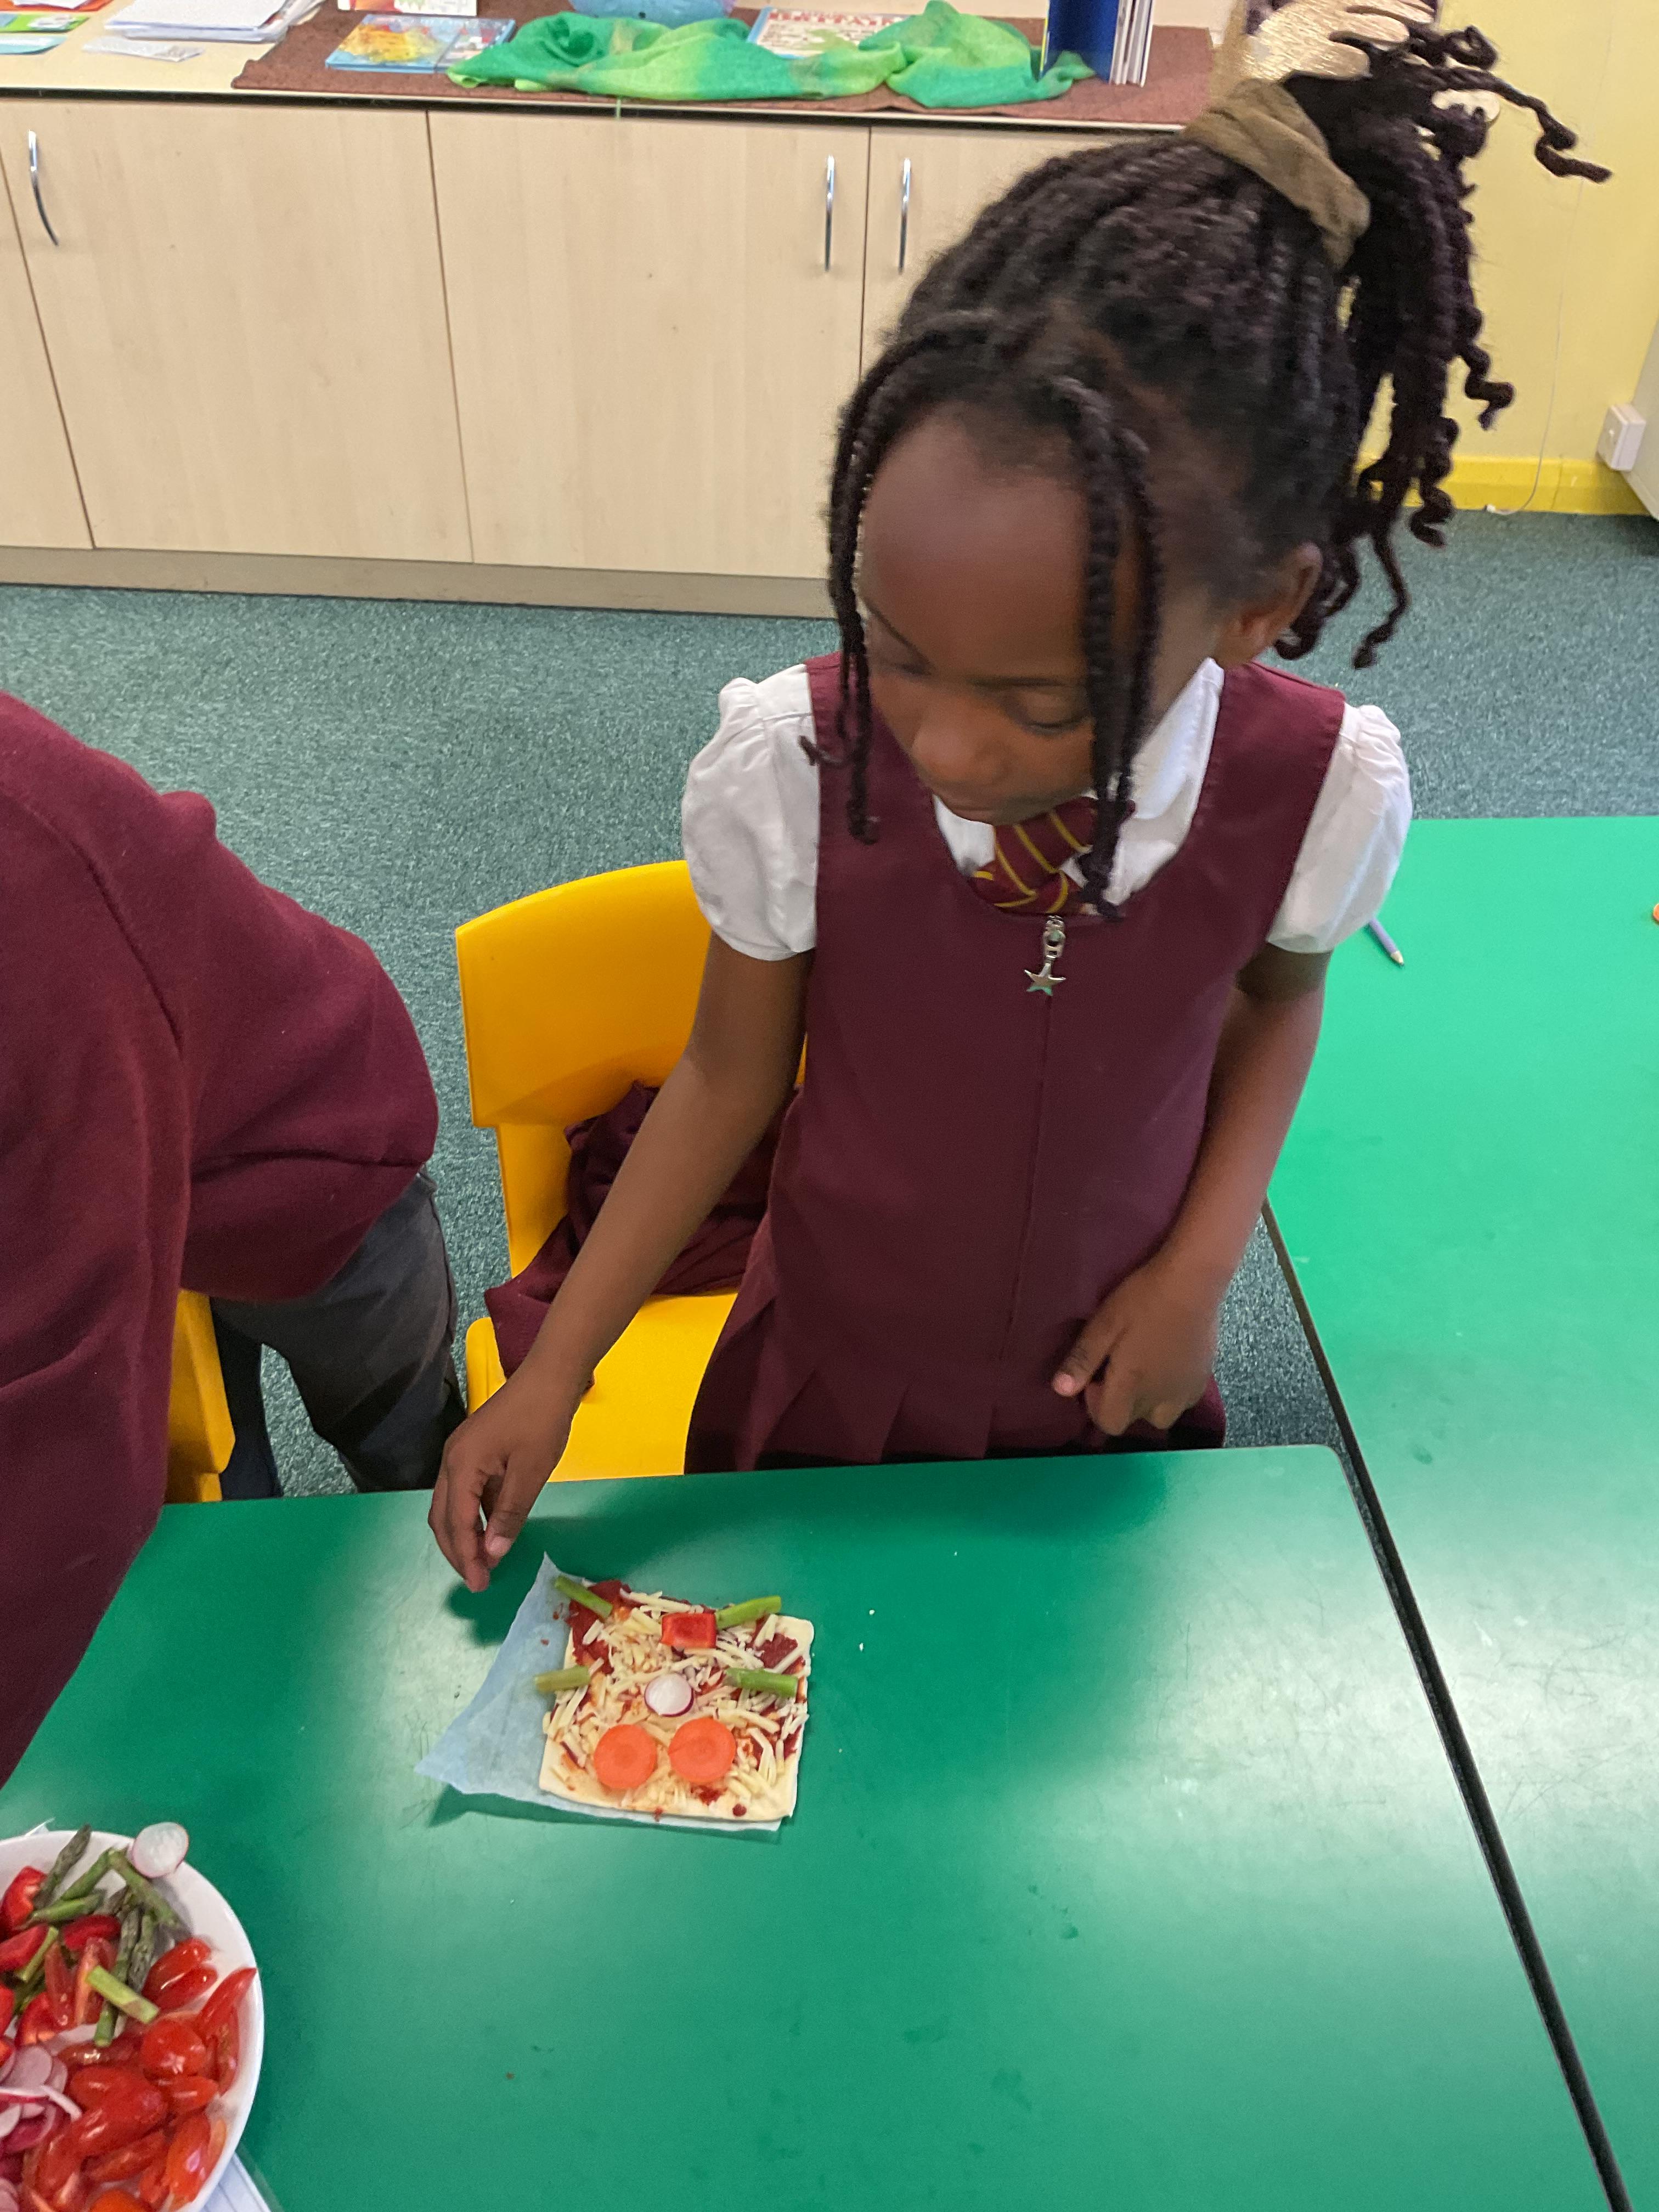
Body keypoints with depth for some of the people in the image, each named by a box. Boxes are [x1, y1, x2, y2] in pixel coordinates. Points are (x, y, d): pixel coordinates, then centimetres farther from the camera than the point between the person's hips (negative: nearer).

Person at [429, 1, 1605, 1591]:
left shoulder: (1324, 791, -24)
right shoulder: (784, 771, -28)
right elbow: (732, 1070, -12)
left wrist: (1201, 1265, -12)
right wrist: (556, 1371, -11)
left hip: (1106, 1392, 1)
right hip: (833, 1379, 0)